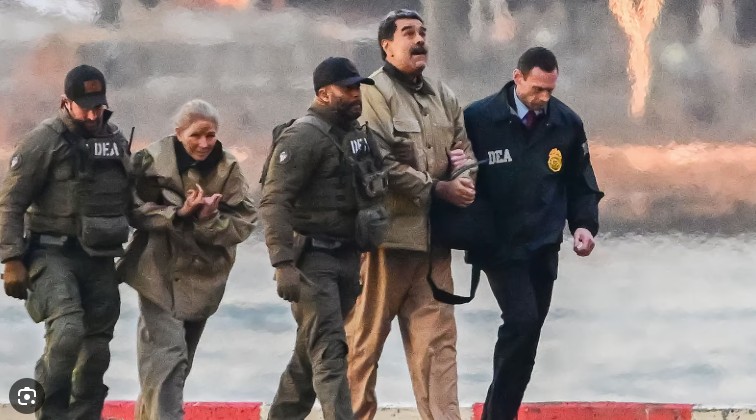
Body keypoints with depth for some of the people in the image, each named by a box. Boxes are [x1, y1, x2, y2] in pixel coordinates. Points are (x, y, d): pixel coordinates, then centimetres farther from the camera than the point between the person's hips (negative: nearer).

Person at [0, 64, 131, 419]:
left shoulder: (116, 140, 9)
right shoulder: (45, 140, -9)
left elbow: (126, 199, 20)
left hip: (99, 257, 6)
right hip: (54, 254, -6)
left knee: (97, 345, 7)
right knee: (67, 331, -24)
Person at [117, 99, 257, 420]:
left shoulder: (227, 170, -1)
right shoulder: (153, 161, -8)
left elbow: (244, 224, -4)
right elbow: (135, 210, -9)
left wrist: (210, 220, -22)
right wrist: (179, 213, -22)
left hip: (201, 280, 4)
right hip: (159, 274, -4)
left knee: (180, 361, 14)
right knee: (167, 354, -17)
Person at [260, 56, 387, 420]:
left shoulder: (358, 133, 13)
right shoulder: (303, 137, -13)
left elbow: (375, 182, 27)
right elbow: (274, 202, -19)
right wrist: (283, 264, -25)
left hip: (348, 255, 8)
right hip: (313, 257, -8)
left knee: (310, 352, 15)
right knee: (329, 351, -13)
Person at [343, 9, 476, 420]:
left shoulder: (443, 96, 16)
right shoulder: (373, 94, -8)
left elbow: (465, 147, 26)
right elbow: (383, 165, -17)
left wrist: (464, 159, 2)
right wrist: (439, 188, -16)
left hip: (434, 234, 7)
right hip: (388, 232, -7)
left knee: (438, 339, 3)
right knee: (365, 338, 1)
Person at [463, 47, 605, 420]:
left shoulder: (567, 123, 3)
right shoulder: (478, 119, -8)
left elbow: (581, 184, 12)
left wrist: (584, 224, -2)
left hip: (544, 249, 5)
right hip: (500, 246, -5)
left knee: (527, 337, 7)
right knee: (521, 321, -20)